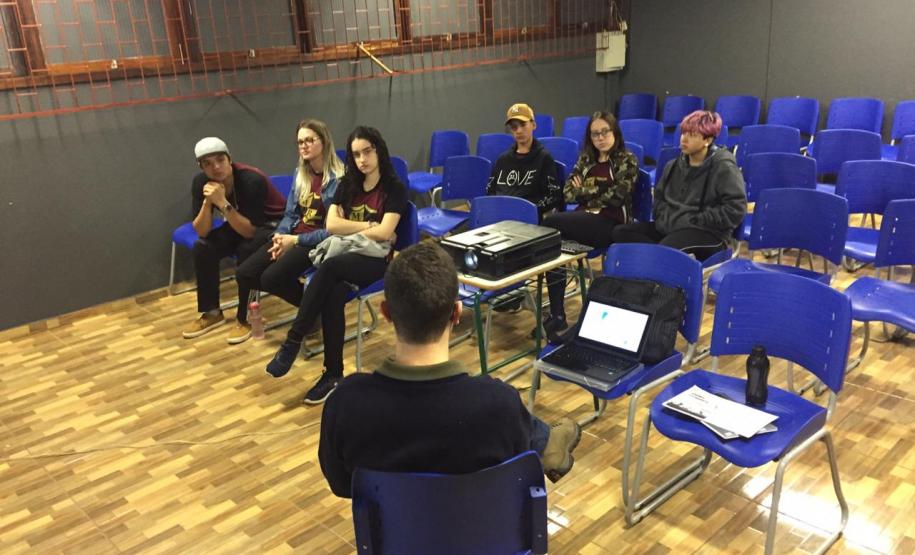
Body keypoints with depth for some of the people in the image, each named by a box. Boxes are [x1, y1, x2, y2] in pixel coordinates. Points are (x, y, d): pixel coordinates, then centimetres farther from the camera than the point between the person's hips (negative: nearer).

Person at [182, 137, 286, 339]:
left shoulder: (251, 179, -31)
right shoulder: (200, 183, -14)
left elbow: (250, 231, -32)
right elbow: (202, 232, -16)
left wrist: (222, 203, -40)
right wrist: (207, 202, -31)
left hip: (274, 224, -6)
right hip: (239, 223, 6)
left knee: (245, 250, -33)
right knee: (202, 247, -16)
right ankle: (211, 313, 0)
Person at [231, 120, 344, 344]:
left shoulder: (339, 178, -13)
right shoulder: (300, 173, 11)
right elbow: (290, 213, 14)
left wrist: (296, 240, -17)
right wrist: (280, 236, -6)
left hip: (319, 242, -7)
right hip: (292, 236, 7)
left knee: (272, 277, -25)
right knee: (244, 274, -10)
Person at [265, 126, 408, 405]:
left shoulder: (394, 188, -2)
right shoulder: (347, 184, 14)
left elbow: (384, 233, -13)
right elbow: (332, 225, 2)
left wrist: (349, 231, -3)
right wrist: (369, 226, -6)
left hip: (376, 259, -4)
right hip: (345, 256, 4)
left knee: (329, 268, -36)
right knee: (333, 295, -32)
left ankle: (293, 340, -28)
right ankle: (333, 374, -26)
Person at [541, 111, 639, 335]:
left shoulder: (627, 161, 5)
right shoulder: (586, 159, 21)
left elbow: (616, 197, -8)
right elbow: (568, 192, 11)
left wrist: (584, 191, 1)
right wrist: (598, 191, -4)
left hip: (611, 224, -5)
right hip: (585, 220, 5)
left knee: (550, 223, -28)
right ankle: (557, 315, -26)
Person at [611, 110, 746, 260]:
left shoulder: (723, 167, -5)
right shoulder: (674, 165, 15)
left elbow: (736, 209, -13)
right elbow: (659, 198, 27)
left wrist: (696, 221, -15)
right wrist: (666, 217, 5)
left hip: (708, 234, -8)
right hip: (669, 227, 8)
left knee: (668, 248, -40)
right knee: (621, 232, -14)